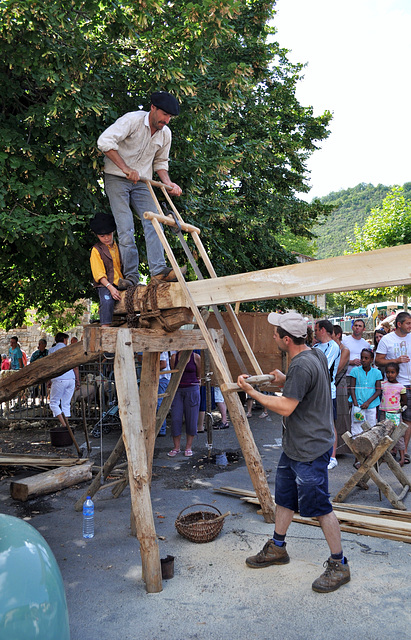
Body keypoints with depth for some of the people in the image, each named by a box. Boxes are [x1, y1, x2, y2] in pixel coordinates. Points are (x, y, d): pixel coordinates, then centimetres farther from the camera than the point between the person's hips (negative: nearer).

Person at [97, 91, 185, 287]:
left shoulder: (165, 133, 5)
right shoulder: (132, 120, -14)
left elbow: (160, 162, 18)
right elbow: (105, 140, -23)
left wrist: (168, 183, -1)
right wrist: (126, 168, -25)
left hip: (141, 182, 5)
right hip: (116, 178, -5)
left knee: (153, 222, -11)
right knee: (125, 225, -12)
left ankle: (158, 270, -17)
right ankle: (131, 275, -9)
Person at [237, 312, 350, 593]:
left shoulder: (302, 366, -26)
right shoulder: (316, 354, 5)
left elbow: (286, 408, -25)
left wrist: (252, 392, -17)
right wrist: (286, 381, 17)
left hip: (311, 450, -11)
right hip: (295, 446, 11)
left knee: (320, 507, 3)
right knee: (284, 497, 20)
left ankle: (339, 565, 20)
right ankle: (277, 548, 37)